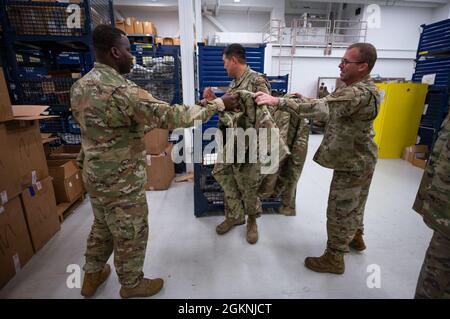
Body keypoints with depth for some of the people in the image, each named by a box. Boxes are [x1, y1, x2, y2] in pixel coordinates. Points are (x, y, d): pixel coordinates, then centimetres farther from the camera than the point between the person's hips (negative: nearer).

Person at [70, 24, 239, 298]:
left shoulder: (80, 85, 4)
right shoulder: (121, 90, -26)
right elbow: (171, 116, -30)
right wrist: (219, 104, -21)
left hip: (95, 174, 9)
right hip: (121, 180, -9)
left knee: (103, 226, 28)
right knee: (131, 234, 13)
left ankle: (92, 275, 48)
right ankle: (132, 284, 37)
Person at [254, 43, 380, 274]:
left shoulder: (360, 94, -28)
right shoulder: (359, 88, 6)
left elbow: (322, 109, -41)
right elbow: (332, 105, 12)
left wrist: (277, 101, -44)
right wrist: (305, 100, -2)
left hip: (351, 163, -10)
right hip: (361, 159, 10)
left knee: (339, 211, 3)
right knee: (355, 203, 26)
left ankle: (334, 259, 19)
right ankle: (355, 237, 48)